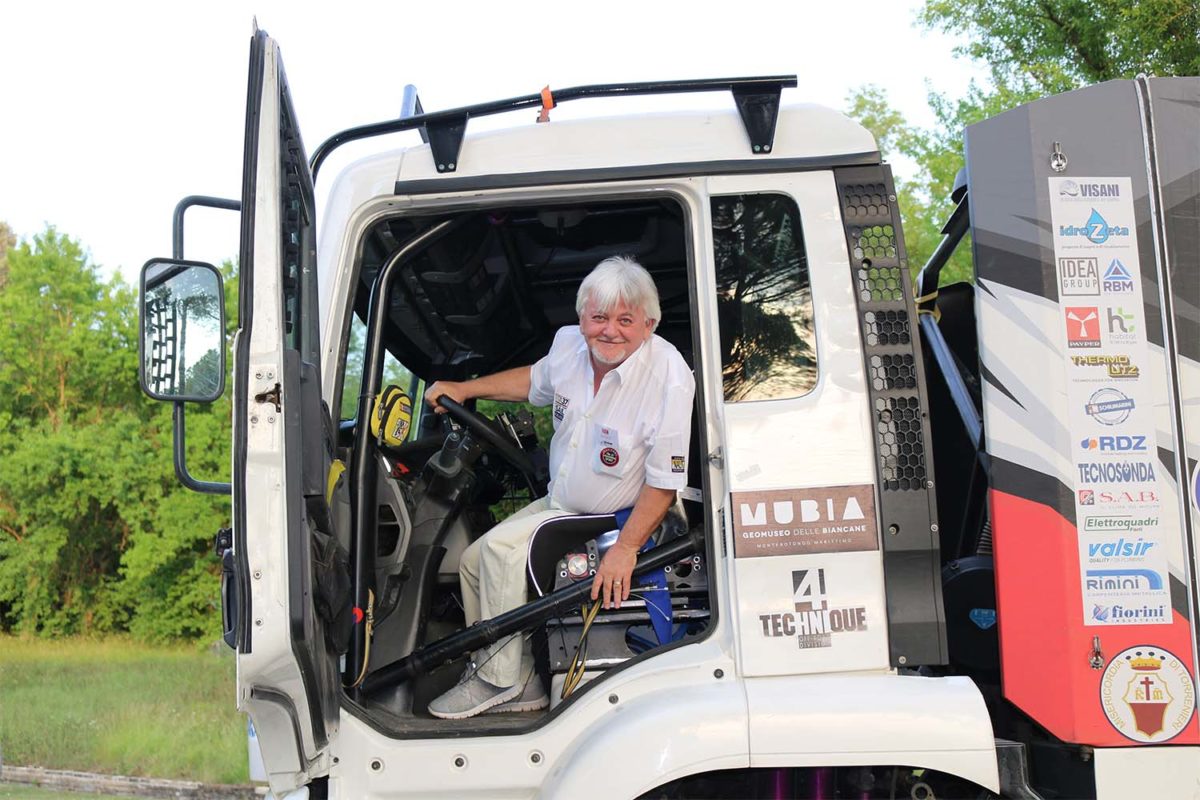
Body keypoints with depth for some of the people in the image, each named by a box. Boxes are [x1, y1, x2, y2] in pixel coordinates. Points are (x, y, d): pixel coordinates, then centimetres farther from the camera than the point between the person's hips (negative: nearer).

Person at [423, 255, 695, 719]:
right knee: (474, 560, 6)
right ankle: (521, 682, 9)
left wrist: (625, 548, -33)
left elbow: (665, 481, -25)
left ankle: (499, 681, -9)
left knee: (502, 547, -22)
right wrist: (463, 389, 15)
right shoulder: (569, 344, -7)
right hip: (557, 504, 8)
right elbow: (536, 381, 20)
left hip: (612, 520, -8)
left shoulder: (669, 376, -27)